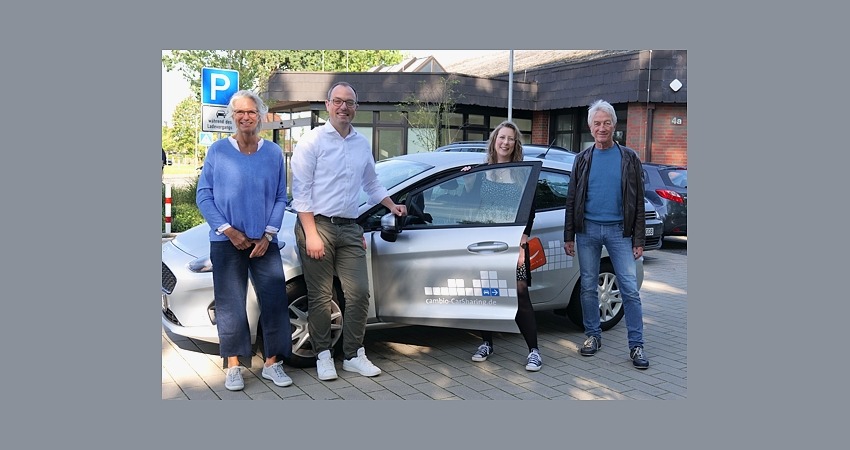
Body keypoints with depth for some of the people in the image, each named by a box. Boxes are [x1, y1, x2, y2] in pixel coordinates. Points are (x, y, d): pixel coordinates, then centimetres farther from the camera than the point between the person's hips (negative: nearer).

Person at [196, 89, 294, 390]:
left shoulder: (273, 152, 6)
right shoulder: (218, 151, 2)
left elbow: (280, 198, 7)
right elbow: (204, 196, 1)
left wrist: (268, 235, -4)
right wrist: (229, 231, -8)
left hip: (264, 242, 1)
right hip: (227, 242, -1)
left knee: (275, 302, -1)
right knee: (231, 305, 1)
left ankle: (272, 363, 12)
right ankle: (233, 367, 13)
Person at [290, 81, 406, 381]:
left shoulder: (363, 144, 14)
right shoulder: (312, 141, -3)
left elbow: (371, 183, 30)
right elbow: (301, 190, -8)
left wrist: (392, 206, 26)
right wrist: (311, 234, -15)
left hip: (350, 229, 5)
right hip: (318, 225, -5)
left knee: (359, 294, 2)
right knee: (320, 297, 1)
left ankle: (354, 355, 14)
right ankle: (323, 356, 14)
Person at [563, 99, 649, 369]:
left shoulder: (629, 158, 3)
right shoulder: (583, 159, 8)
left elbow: (638, 202, 3)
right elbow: (572, 200, 9)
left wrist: (639, 240, -2)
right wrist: (569, 236, 4)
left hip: (619, 230, -2)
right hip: (587, 230, 2)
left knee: (630, 289, -4)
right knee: (588, 287, 8)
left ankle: (636, 345, 4)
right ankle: (593, 336, 22)